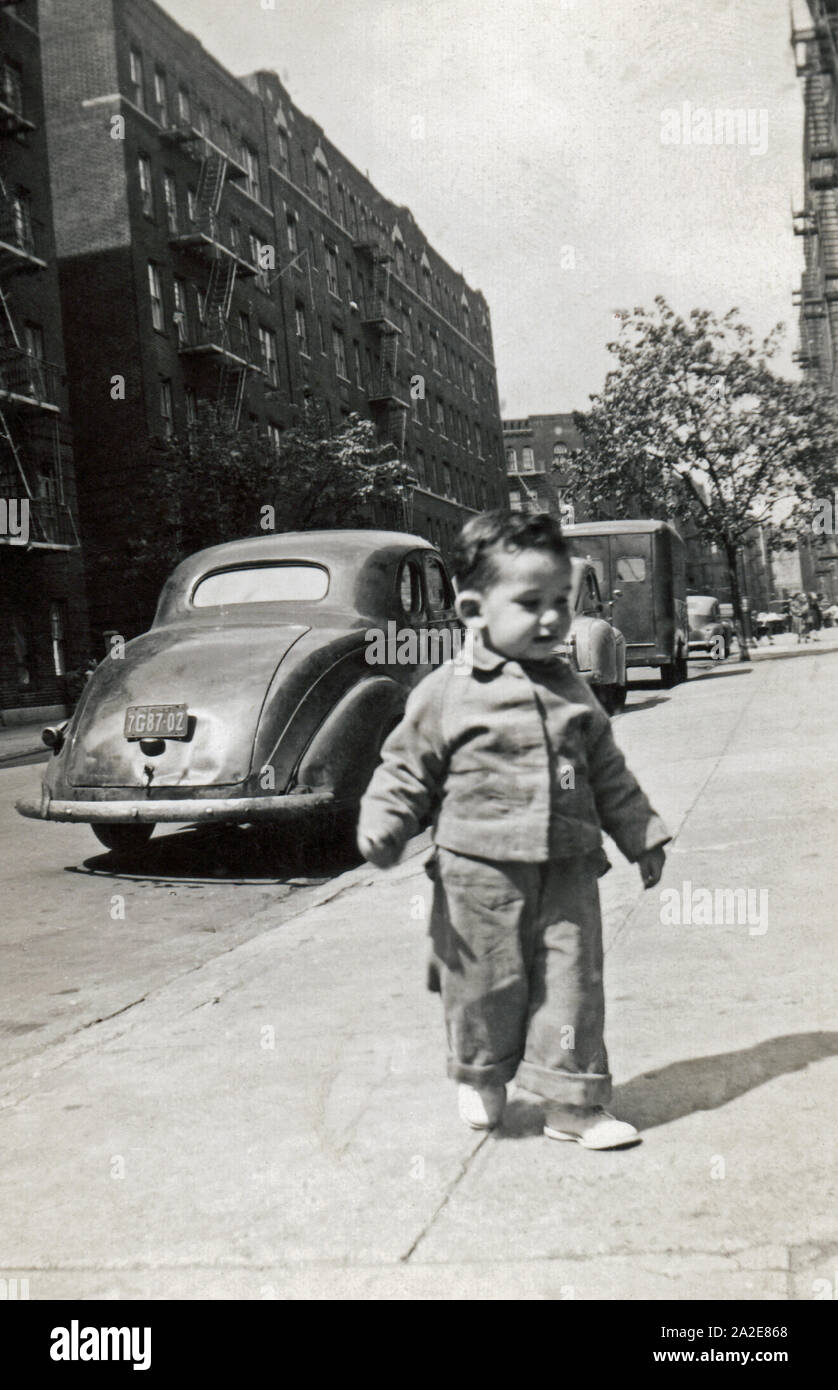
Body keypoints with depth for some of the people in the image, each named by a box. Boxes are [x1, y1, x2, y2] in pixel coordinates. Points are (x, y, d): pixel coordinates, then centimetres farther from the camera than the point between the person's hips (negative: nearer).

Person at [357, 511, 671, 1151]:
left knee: (572, 984, 6)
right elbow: (406, 770, -1)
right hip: (480, 875, -3)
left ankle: (575, 1102, 20)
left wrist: (642, 835, 18)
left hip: (567, 874, 3)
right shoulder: (444, 694, -5)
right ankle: (482, 1078, 36)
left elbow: (608, 772, 17)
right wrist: (383, 828, -15)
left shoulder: (573, 692, 9)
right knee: (484, 986, 10)